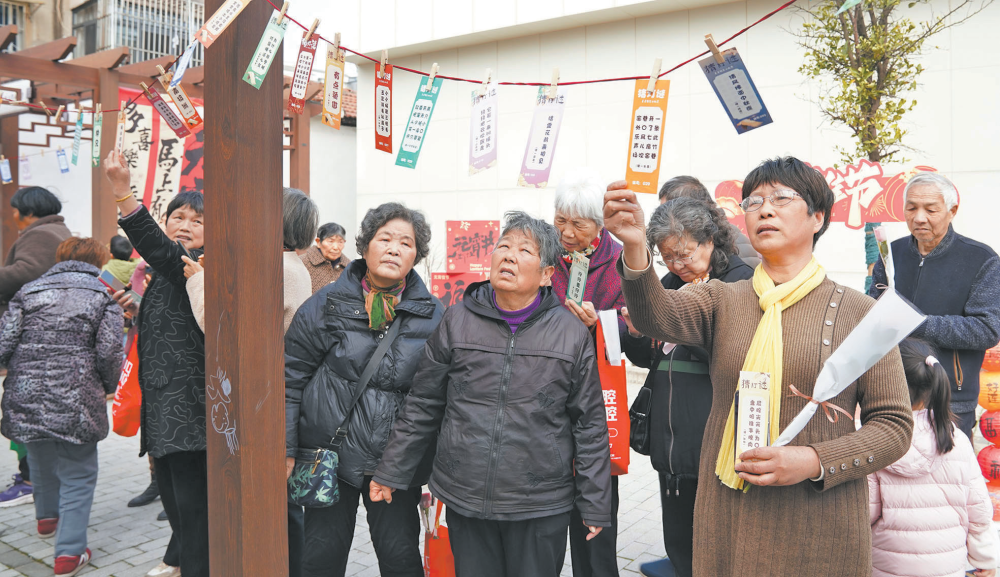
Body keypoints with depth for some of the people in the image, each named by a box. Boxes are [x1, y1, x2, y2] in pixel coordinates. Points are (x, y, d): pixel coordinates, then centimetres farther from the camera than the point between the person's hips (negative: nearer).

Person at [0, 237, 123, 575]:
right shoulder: (104, 296, 0)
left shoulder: (28, 292, 9)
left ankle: (47, 518, 51)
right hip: (76, 404, -4)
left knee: (42, 463, 28)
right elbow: (108, 353, -8)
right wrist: (108, 387, 10)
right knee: (78, 477, 8)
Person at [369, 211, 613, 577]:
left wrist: (595, 504, 3)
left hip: (542, 507, -1)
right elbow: (422, 406, 7)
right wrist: (392, 474, 9)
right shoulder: (457, 321, 0)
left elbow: (590, 423, 2)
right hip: (464, 499, 1)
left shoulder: (572, 333, -2)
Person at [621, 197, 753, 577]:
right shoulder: (670, 284, 12)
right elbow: (649, 358, 18)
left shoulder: (740, 280, -7)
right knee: (678, 546, 18)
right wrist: (638, 335, -3)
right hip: (671, 441, 7)